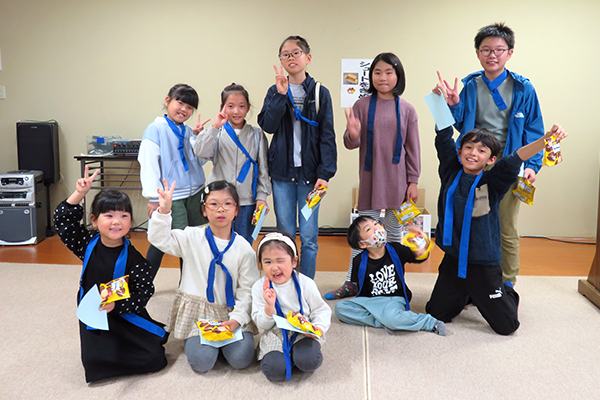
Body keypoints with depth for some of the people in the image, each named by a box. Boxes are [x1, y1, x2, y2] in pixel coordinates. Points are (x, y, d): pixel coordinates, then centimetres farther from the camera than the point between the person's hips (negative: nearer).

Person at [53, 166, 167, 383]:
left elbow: (144, 292, -15)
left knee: (154, 360, -11)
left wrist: (116, 305, -28)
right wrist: (80, 193, -14)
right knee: (95, 361, -18)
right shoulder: (88, 244, -4)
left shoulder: (132, 258, -15)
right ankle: (107, 346, 15)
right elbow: (62, 219, -2)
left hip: (125, 314, -2)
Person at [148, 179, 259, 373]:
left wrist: (237, 318, -13)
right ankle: (195, 338, 15)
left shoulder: (244, 248, -3)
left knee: (241, 359, -16)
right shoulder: (192, 238, -2)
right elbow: (159, 239, -9)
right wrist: (163, 211, -24)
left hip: (230, 312, 1)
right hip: (197, 311, -1)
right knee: (202, 362, -17)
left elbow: (247, 289, -2)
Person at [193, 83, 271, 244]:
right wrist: (215, 127, -20)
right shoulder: (217, 133, 2)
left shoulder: (257, 135, 7)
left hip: (247, 202, 1)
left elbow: (263, 167, 8)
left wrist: (261, 196, 1)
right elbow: (200, 152, -15)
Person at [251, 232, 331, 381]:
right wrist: (269, 306, -23)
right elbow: (262, 324, -3)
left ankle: (298, 353, 6)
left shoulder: (306, 283, -5)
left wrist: (319, 327, -18)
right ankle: (284, 355, 9)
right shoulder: (259, 287, -3)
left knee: (309, 361, -29)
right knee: (274, 370, -25)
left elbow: (321, 310, 3)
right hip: (275, 335, 1)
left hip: (304, 332, 0)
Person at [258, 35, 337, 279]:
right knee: (284, 235, 8)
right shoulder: (275, 92, 8)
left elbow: (327, 136, -2)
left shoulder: (320, 93, 2)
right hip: (282, 172, 2)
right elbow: (267, 126, -7)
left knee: (309, 236, 2)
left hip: (309, 172, -1)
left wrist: (325, 173, -11)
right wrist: (281, 95, -15)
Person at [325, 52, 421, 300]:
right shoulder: (362, 106, 1)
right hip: (370, 178, 0)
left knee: (394, 232, 11)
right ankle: (351, 283, 12)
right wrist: (352, 135, -22)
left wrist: (413, 181, 1)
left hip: (397, 180, 1)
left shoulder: (406, 109, 2)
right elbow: (352, 144, 2)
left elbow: (413, 148, 5)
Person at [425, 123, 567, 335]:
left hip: (484, 265, -2)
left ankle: (507, 292, 39)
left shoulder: (493, 181, -10)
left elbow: (515, 159, -25)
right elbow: (444, 137, -6)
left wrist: (546, 138, -38)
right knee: (436, 315, 13)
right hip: (453, 260, 3)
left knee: (507, 326, 6)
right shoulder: (450, 172, -2)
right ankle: (467, 295, 41)